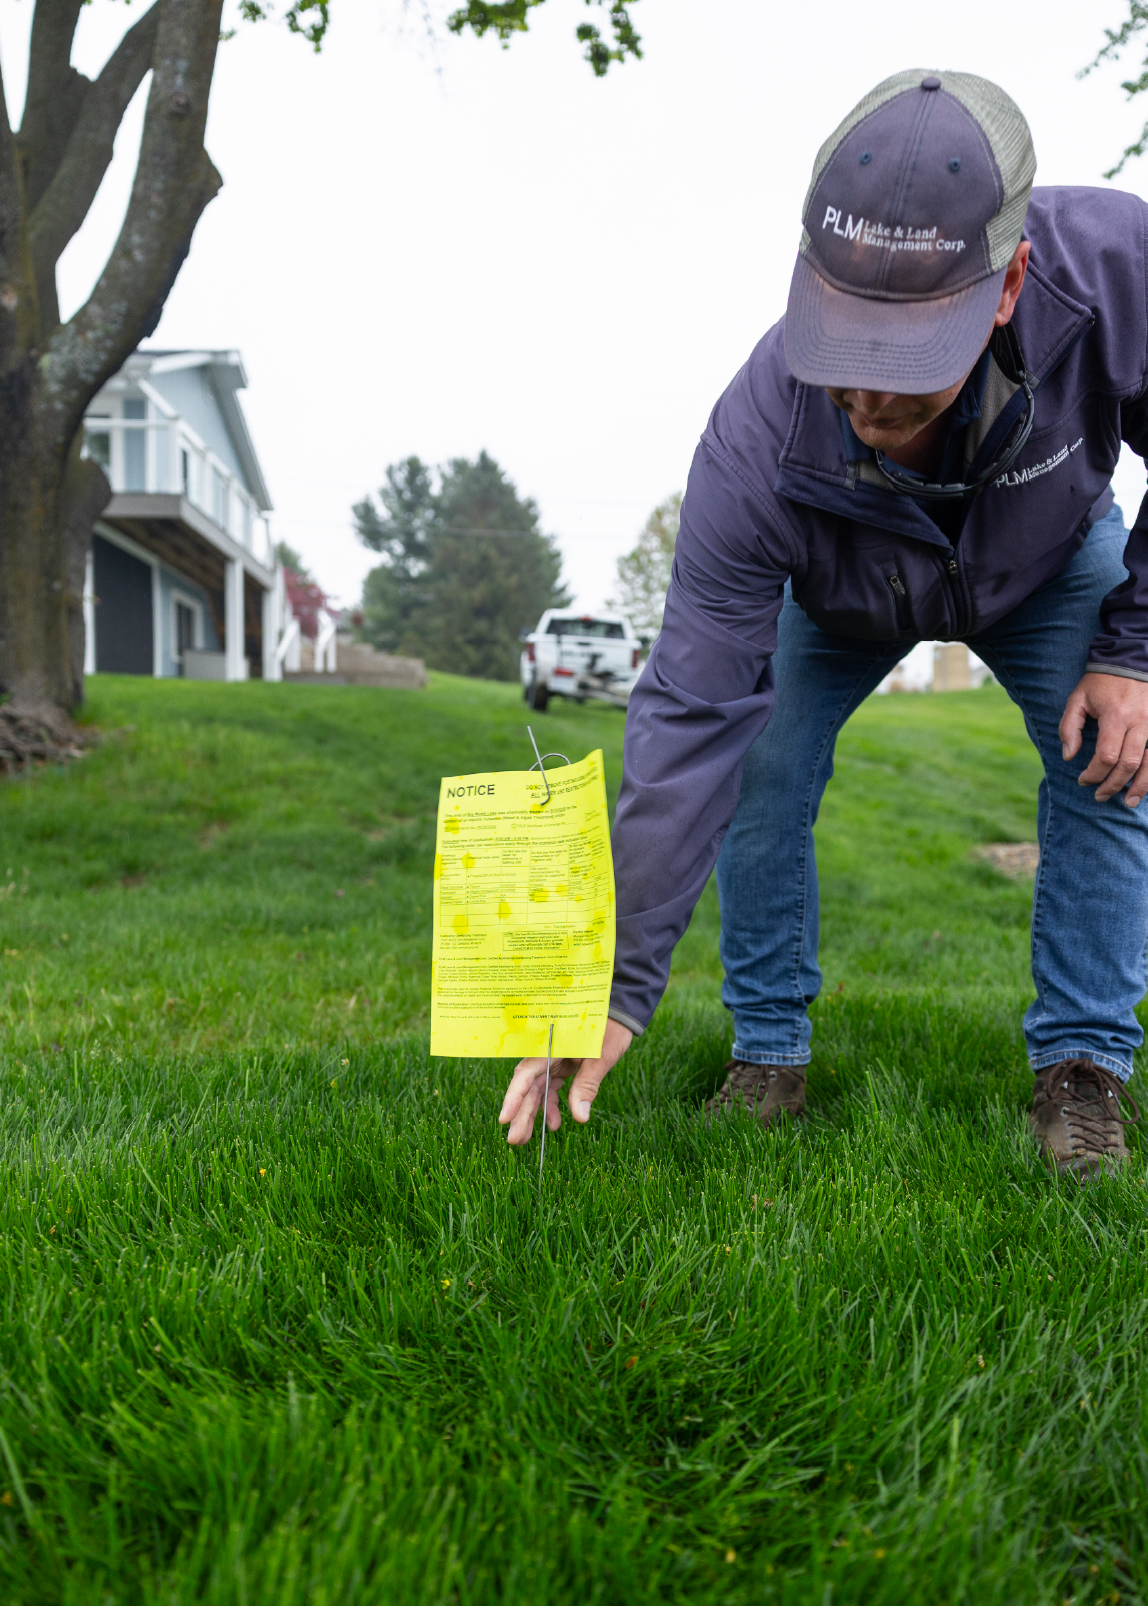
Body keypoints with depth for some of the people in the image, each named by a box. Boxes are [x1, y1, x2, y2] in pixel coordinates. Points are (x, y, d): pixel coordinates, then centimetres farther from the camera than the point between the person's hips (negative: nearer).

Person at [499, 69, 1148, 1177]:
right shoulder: (754, 445, -42)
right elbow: (691, 718, -38)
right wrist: (621, 986, -38)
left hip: (1053, 555, 1)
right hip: (841, 595, -1)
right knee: (757, 764, -18)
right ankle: (768, 1054, 0)